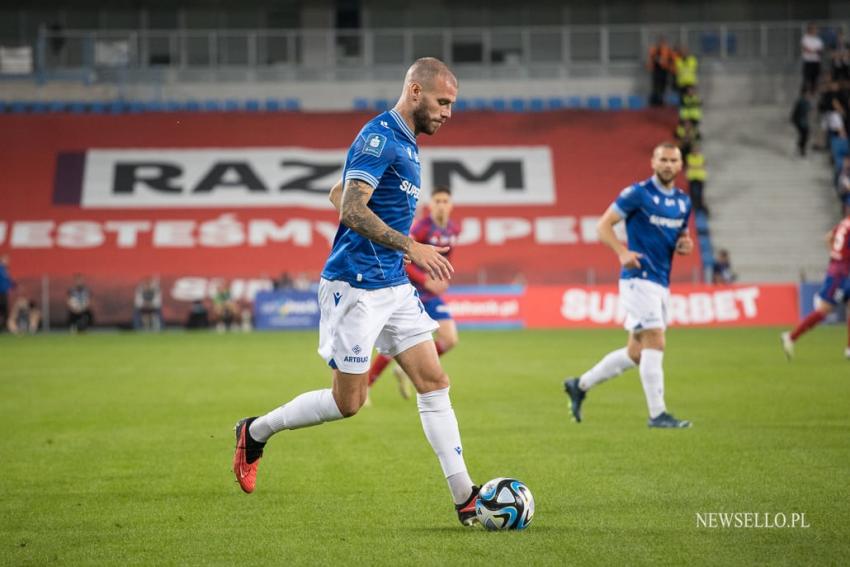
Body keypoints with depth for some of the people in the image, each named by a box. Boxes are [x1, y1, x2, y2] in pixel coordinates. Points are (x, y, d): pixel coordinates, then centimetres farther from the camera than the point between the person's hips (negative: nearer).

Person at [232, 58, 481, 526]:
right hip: (355, 287, -9)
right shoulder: (378, 137, -15)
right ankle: (256, 433, 19)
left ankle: (465, 498, 2)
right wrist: (411, 247, -25)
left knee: (434, 383, 2)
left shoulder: (404, 142, 15)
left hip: (393, 285, 9)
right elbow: (352, 210, -25)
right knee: (348, 402, -1)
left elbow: (338, 196, 25)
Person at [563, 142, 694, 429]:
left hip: (661, 284, 8)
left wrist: (684, 245, 1)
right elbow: (603, 225, -7)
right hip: (639, 279, -8)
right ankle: (657, 414, -10)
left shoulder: (683, 202, 14)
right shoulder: (637, 194, -7)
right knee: (655, 344, -14)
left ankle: (579, 385, 25)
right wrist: (623, 252, -23)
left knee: (635, 354, 11)